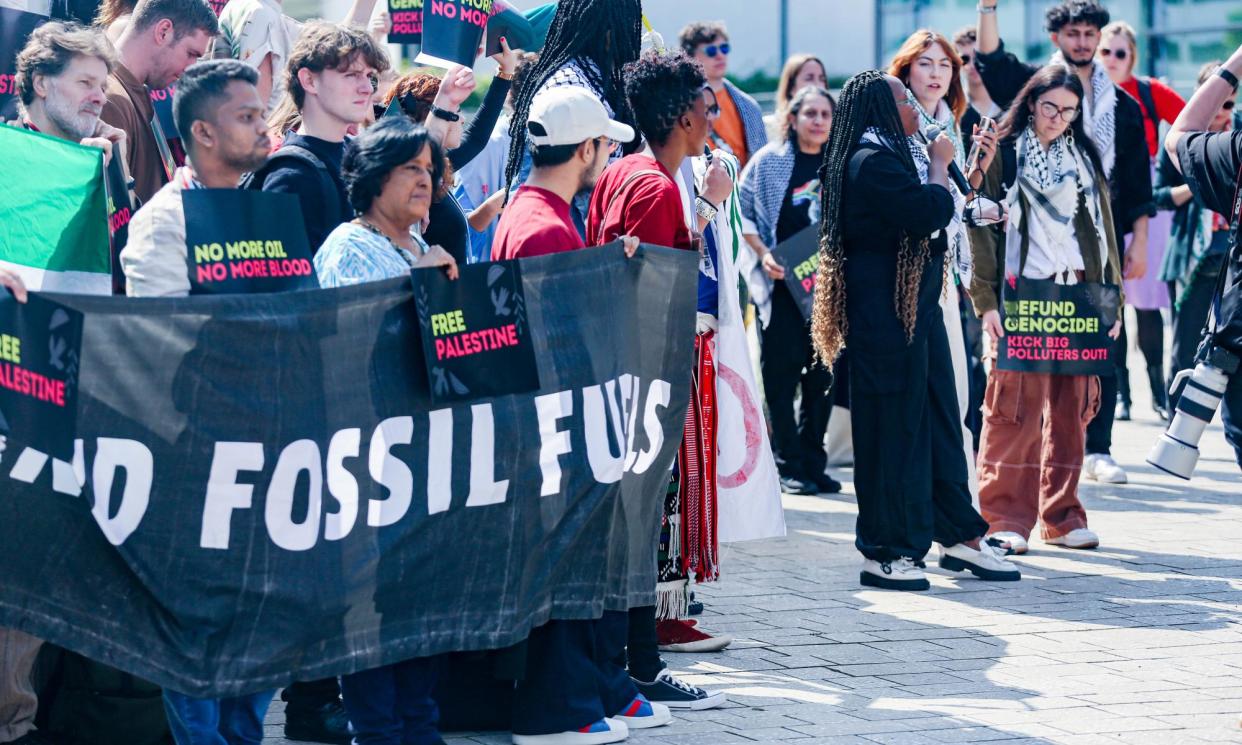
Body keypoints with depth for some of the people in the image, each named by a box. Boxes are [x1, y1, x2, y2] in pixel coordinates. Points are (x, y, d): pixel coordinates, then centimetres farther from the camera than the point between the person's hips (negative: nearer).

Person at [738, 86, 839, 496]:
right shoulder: (769, 161, 0)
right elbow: (742, 215, 1)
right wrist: (762, 254, -11)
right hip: (783, 284, -3)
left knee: (822, 377, 5)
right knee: (781, 376, -1)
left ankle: (813, 463, 14)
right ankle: (790, 466, 5)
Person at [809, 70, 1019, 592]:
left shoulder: (890, 158, 18)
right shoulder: (872, 162, -15)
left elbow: (931, 213, 24)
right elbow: (932, 211, -24)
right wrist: (938, 164, -7)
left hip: (916, 311, 10)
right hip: (887, 318, -10)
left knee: (939, 422, 12)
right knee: (892, 430, -5)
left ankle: (960, 535, 18)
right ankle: (885, 552, 0)